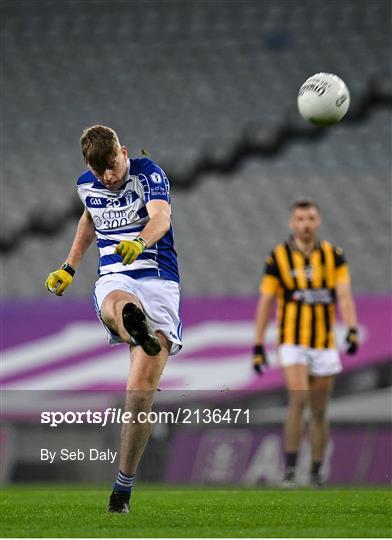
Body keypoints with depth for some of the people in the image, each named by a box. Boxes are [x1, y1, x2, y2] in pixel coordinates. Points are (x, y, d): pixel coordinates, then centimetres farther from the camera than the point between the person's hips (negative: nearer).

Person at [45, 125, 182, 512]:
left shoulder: (147, 172, -4)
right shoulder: (86, 185, 12)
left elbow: (161, 216, -24)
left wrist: (140, 242, -45)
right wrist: (69, 268, 35)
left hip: (158, 279, -3)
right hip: (114, 279, 3)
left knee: (140, 390, -13)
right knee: (114, 306, -41)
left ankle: (123, 485, -3)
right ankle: (139, 332, -78)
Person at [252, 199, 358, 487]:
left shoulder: (334, 256, 3)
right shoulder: (279, 257, -2)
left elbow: (344, 296, -6)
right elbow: (265, 302, 2)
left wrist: (352, 329, -23)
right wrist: (258, 345, -1)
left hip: (325, 344, 3)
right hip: (292, 342, -3)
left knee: (319, 412, 7)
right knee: (299, 399, -21)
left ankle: (317, 472, 19)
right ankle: (290, 468, -16)